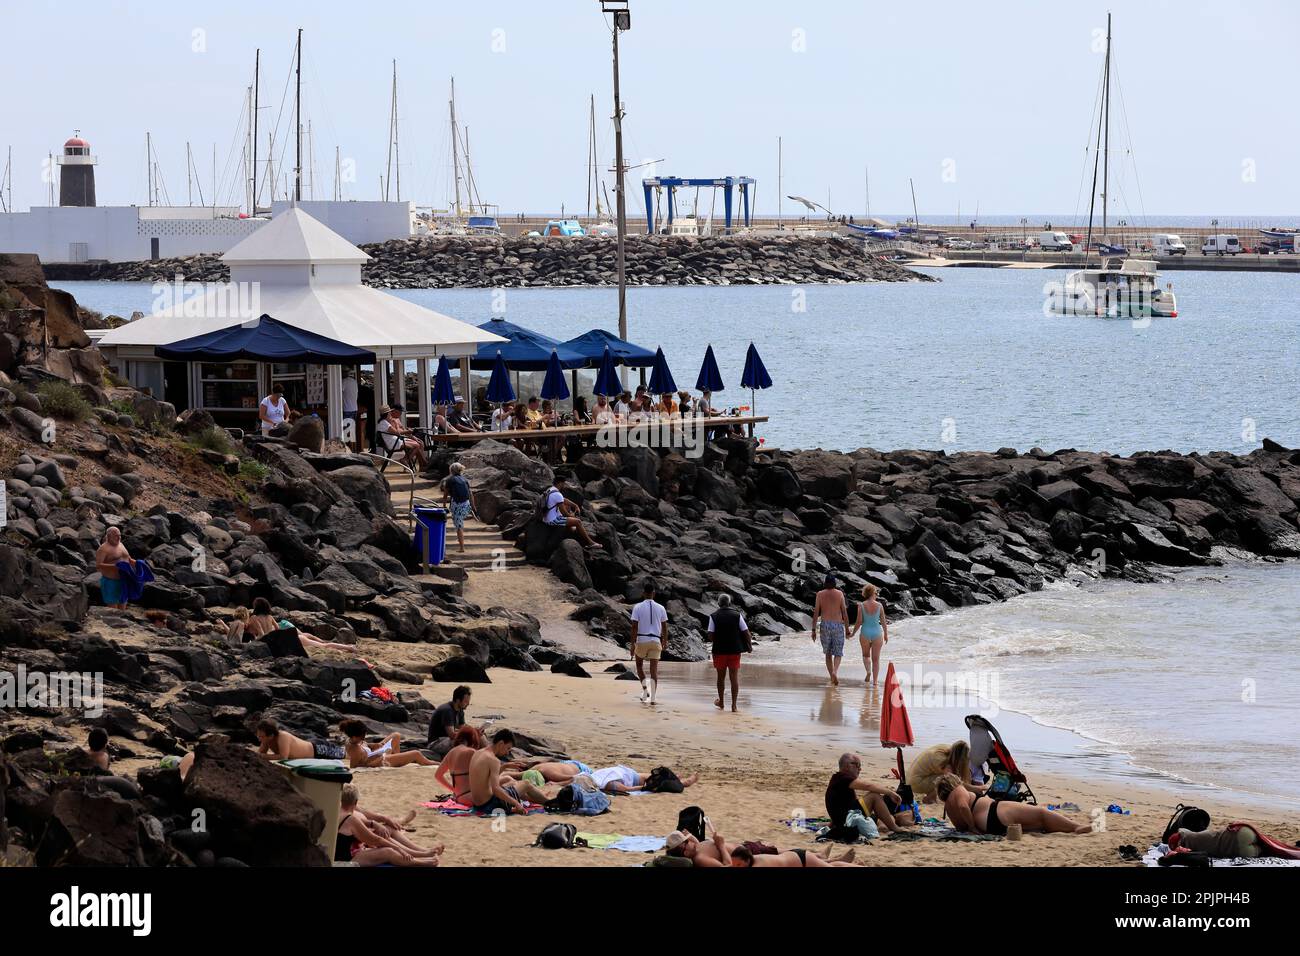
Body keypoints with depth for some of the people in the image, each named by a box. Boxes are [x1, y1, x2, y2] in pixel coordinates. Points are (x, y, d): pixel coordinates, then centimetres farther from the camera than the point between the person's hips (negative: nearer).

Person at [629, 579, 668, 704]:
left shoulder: (638, 608, -4)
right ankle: (653, 697, -6)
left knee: (639, 665, 19)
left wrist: (632, 644, -6)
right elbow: (665, 627, 7)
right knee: (654, 669, 2)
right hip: (656, 641, 2)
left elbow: (634, 627, -9)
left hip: (641, 640, -2)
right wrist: (664, 643, 19)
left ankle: (645, 689, 3)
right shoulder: (661, 608, 3)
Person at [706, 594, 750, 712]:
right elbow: (746, 632, -3)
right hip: (735, 650, 0)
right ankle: (734, 705, -2)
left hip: (720, 650, 0)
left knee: (721, 677, 16)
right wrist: (750, 646, 11)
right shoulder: (737, 615, -2)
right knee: (734, 677, 2)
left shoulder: (714, 616, -4)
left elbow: (710, 636, -9)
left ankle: (721, 702, 29)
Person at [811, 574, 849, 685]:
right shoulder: (839, 594, 0)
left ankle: (832, 677, 13)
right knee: (838, 653, 5)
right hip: (838, 625, -1)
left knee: (828, 653, 13)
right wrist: (847, 628, 7)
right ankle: (835, 671, -21)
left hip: (825, 625, 1)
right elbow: (844, 612, -1)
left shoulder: (820, 594, 1)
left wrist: (814, 629, 3)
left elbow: (816, 612, -1)